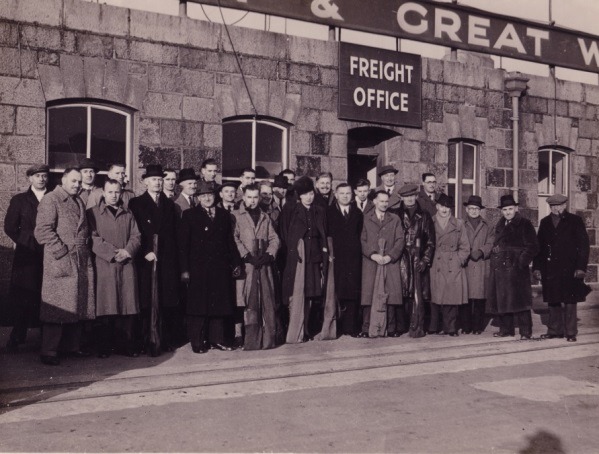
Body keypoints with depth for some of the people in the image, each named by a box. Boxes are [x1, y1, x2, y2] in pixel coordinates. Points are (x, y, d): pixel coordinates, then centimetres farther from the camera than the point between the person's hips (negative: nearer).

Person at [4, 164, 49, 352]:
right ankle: (17, 338, 6)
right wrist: (24, 242, 0)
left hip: (50, 252, 1)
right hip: (27, 254, -1)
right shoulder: (19, 200, 8)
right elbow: (10, 226, 5)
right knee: (24, 297, -1)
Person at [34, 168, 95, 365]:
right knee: (57, 307, -6)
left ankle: (72, 346, 21)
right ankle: (48, 351, 2)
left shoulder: (79, 202, 20)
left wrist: (85, 249, 9)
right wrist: (62, 251, -15)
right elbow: (43, 230, -14)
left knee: (78, 305, 10)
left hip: (82, 262, 8)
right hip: (60, 263, -8)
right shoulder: (50, 200, -6)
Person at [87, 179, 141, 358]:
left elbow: (136, 237, 11)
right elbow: (93, 238, -4)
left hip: (126, 265, 3)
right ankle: (104, 347, 4)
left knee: (127, 304, 1)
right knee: (105, 307, -3)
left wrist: (127, 251, -8)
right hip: (104, 265, -3)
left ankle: (127, 345, 8)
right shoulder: (93, 213, 6)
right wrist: (112, 253, -13)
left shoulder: (128, 215, 18)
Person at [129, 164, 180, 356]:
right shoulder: (136, 203, 6)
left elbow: (174, 233, 11)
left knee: (167, 300, 2)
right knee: (146, 301, -4)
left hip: (167, 260, 3)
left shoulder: (169, 204, 16)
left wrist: (174, 258, 3)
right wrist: (145, 252, -11)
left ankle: (167, 339, 9)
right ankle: (147, 341, 1)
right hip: (145, 259, -3)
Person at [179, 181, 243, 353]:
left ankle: (216, 339, 15)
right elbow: (183, 244, -1)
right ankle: (197, 342, 7)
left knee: (219, 305, 5)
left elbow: (230, 241, 14)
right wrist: (184, 269, -8)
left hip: (221, 268, 3)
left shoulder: (224, 215, 12)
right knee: (199, 305, 0)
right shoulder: (190, 215, 3)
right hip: (198, 267, -3)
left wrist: (236, 263, 7)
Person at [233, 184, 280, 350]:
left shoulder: (265, 217, 19)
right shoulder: (236, 216, 5)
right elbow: (235, 239, -5)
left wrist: (269, 255, -4)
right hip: (246, 266, -4)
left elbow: (275, 239, 13)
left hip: (264, 265, 4)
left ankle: (268, 339, 6)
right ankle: (251, 341, -3)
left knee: (268, 303, 0)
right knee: (250, 304, -7)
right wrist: (247, 256, -14)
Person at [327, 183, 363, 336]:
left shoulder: (357, 213, 15)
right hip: (335, 258, -2)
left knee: (353, 293, 0)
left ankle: (350, 327, 6)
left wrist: (358, 249, 2)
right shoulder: (328, 212, 7)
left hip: (354, 259, 2)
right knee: (336, 293, -5)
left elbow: (361, 234, 13)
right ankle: (335, 328, 0)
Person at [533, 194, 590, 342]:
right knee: (553, 301, 8)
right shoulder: (545, 222, 12)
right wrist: (536, 267, 5)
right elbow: (539, 245, 12)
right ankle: (554, 330, 18)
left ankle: (570, 332, 8)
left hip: (569, 269, -3)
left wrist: (581, 267, -9)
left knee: (569, 301, 0)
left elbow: (584, 245, -2)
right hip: (550, 269, 4)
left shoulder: (575, 221, 2)